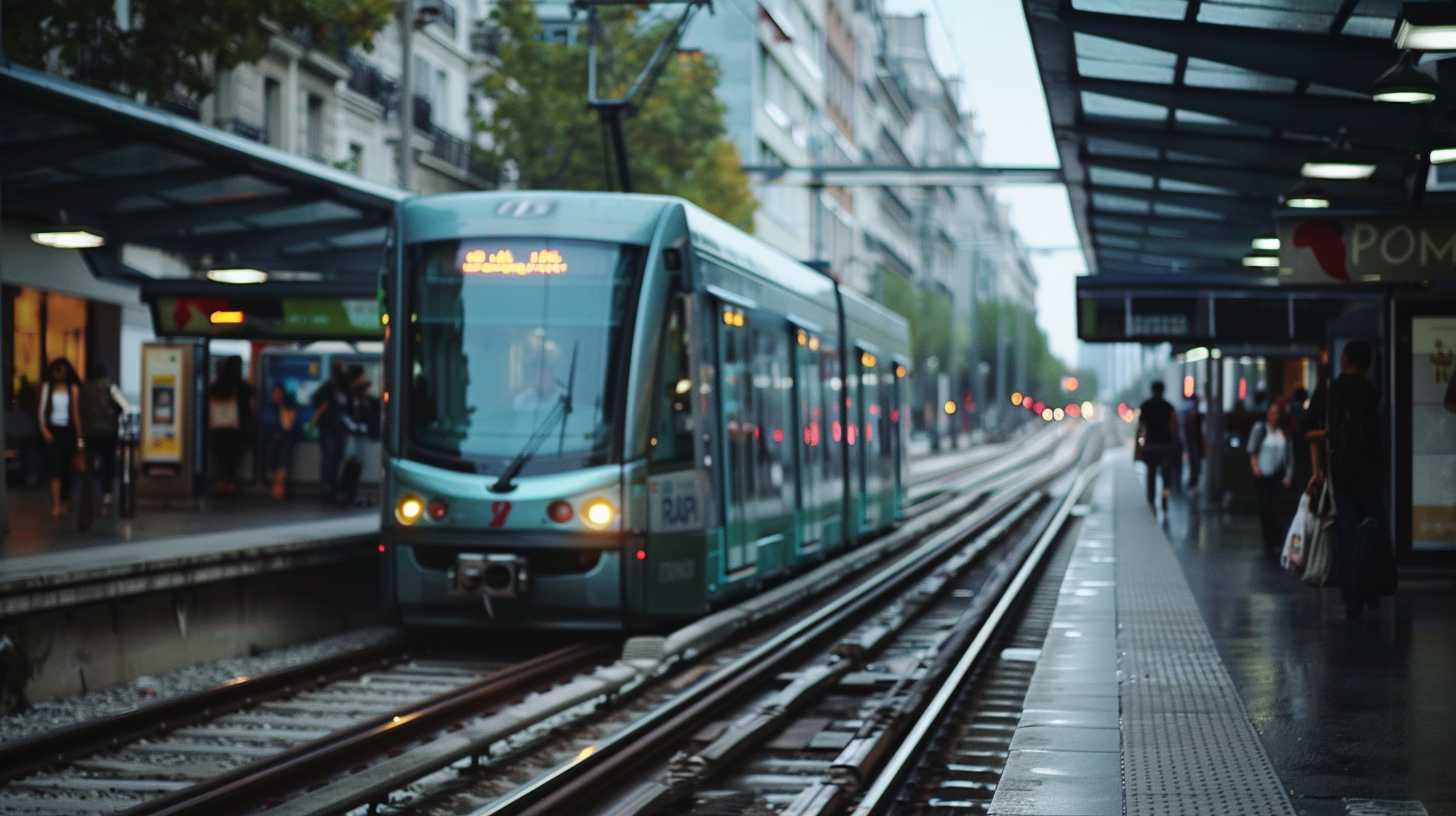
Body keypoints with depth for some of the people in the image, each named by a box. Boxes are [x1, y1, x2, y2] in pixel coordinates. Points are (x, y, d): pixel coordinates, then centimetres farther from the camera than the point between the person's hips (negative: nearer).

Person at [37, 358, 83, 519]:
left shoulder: (73, 389, 1)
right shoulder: (47, 387, 2)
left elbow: (76, 413, 1)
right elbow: (41, 410, 2)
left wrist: (79, 436, 0)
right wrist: (43, 429, -11)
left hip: (68, 430, 1)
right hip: (52, 430, -1)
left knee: (66, 467, 7)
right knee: (55, 467, -9)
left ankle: (62, 501, 23)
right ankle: (56, 505, -13)